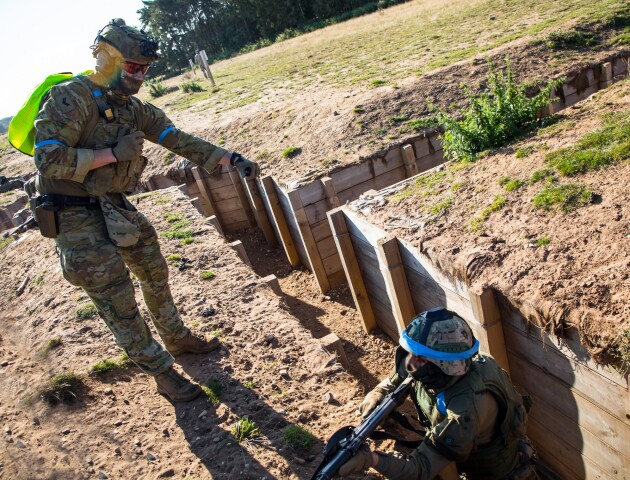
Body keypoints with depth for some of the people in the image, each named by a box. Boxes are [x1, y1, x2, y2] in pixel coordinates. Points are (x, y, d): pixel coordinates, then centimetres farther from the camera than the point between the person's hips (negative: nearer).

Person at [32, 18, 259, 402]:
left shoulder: (134, 108, 4)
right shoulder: (69, 99, -17)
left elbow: (180, 141, -1)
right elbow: (49, 160, -24)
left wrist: (231, 159, -9)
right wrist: (112, 153, -23)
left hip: (118, 209, 8)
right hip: (78, 219, -7)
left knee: (157, 276, 18)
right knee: (118, 303, -1)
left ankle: (177, 339, 41)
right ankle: (164, 374, 14)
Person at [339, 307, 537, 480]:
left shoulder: (467, 408, -39)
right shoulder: (438, 371, -22)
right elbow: (400, 375, 0)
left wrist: (372, 460, -51)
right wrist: (378, 393, -18)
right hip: (461, 446, 5)